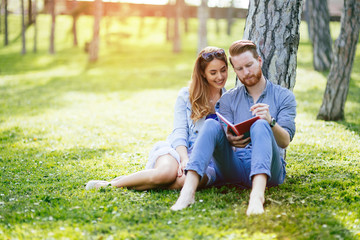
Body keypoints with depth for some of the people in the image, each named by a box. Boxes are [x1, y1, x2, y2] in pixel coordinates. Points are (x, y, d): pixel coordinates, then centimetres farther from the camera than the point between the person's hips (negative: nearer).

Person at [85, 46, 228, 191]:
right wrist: (185, 159, -21)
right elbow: (180, 131, -1)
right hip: (180, 150, 0)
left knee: (186, 179, -38)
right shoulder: (186, 95, 10)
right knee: (166, 172, -39)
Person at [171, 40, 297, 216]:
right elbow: (225, 136, 7)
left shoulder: (284, 96, 11)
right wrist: (231, 140, -19)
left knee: (260, 126, -31)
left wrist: (270, 122, -24)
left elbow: (285, 141, -2)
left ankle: (257, 194, -56)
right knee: (212, 125, -23)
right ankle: (188, 191, -43)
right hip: (234, 167, 2)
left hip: (268, 169, -2)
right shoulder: (228, 99, 19)